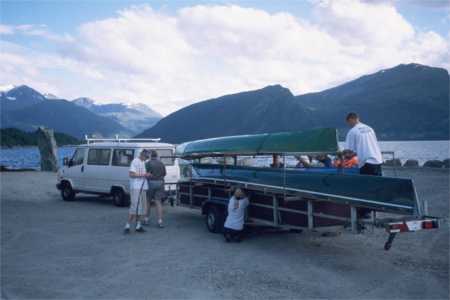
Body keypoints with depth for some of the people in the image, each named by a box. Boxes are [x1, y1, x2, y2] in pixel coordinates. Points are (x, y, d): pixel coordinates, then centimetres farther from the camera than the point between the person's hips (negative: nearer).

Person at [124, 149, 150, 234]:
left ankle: (138, 225, 14)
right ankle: (127, 226, -8)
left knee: (141, 206, 9)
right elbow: (131, 174, -17)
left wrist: (147, 175, 6)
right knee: (134, 206, -12)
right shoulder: (135, 161, -8)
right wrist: (143, 175, -19)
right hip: (136, 187, -9)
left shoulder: (143, 162, 18)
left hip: (143, 187, 9)